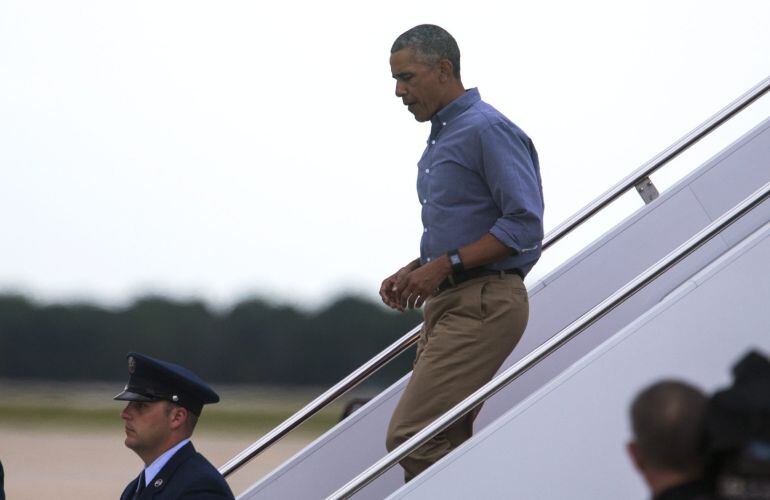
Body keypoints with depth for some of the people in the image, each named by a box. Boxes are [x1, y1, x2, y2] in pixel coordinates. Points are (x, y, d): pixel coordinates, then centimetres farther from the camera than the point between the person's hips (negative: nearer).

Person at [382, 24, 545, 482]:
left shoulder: (489, 130, -12)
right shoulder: (441, 137, 20)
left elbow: (524, 225, -19)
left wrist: (444, 265, -21)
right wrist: (414, 272, 12)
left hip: (483, 305, -10)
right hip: (450, 302, 10)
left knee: (412, 437, -17)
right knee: (446, 444, 7)